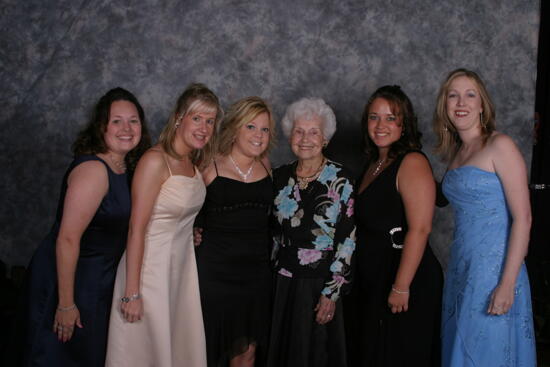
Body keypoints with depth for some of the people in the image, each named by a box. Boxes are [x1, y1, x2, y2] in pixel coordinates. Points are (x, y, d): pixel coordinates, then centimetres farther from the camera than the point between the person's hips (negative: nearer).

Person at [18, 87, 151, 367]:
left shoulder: (125, 168, 2)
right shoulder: (93, 169, -24)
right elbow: (67, 239, -27)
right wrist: (66, 304, -25)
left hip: (98, 280, 8)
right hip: (64, 279, -8)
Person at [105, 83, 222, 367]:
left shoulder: (194, 163, 7)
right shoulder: (156, 160, -17)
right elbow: (136, 228, -20)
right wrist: (132, 292, -21)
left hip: (182, 264, 8)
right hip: (151, 265, -8)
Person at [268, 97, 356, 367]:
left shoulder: (340, 178, -8)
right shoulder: (280, 177, 4)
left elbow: (347, 239, -10)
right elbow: (273, 231, 12)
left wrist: (332, 292, -12)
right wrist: (270, 277, 8)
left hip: (320, 284, -3)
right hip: (283, 284, 4)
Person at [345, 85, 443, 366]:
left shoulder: (412, 163, -14)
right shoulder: (374, 164, 12)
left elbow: (419, 229, -22)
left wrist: (401, 287, -24)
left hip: (407, 280, -8)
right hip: (370, 280, 8)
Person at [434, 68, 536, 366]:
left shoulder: (500, 146, -10)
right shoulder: (455, 152, 11)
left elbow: (523, 218, -15)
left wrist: (507, 285, -20)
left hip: (494, 269, -7)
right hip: (461, 268, 7)